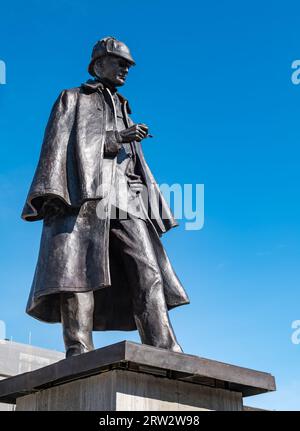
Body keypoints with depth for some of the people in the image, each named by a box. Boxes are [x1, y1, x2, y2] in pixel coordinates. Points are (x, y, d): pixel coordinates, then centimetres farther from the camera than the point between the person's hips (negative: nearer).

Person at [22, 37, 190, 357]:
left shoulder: (124, 113, 37)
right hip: (84, 191, -4)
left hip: (127, 198, 4)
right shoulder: (72, 99, 24)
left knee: (148, 272, -14)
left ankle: (166, 355, -23)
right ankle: (79, 352, -27)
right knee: (78, 270, -20)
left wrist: (155, 210, 16)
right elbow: (58, 144, 6)